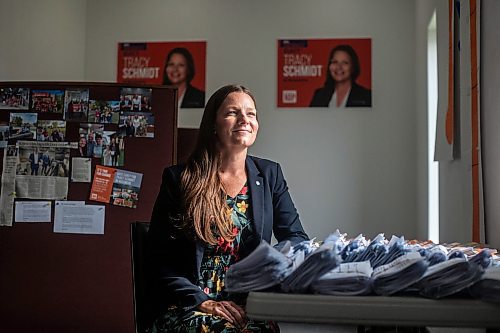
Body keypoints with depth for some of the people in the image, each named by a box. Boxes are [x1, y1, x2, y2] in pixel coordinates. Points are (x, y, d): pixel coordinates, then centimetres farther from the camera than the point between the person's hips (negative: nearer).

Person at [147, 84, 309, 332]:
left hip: (249, 306, 3)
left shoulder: (269, 174, 11)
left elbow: (298, 239, 9)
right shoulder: (179, 178, 2)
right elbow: (159, 259, 0)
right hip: (189, 306, -2)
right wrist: (201, 301, -13)